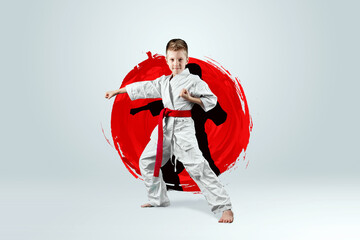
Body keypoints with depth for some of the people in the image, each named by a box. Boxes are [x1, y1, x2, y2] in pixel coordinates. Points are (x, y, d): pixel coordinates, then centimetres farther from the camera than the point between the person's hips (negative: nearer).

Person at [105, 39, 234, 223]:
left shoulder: (194, 80, -5)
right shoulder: (163, 82, 14)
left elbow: (211, 100, -5)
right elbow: (143, 88, 21)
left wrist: (190, 98, -17)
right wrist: (116, 91, 25)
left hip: (183, 127, -7)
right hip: (164, 126, 8)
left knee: (197, 166, -19)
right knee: (147, 161, 14)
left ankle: (224, 207, -16)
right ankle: (158, 199, 32)